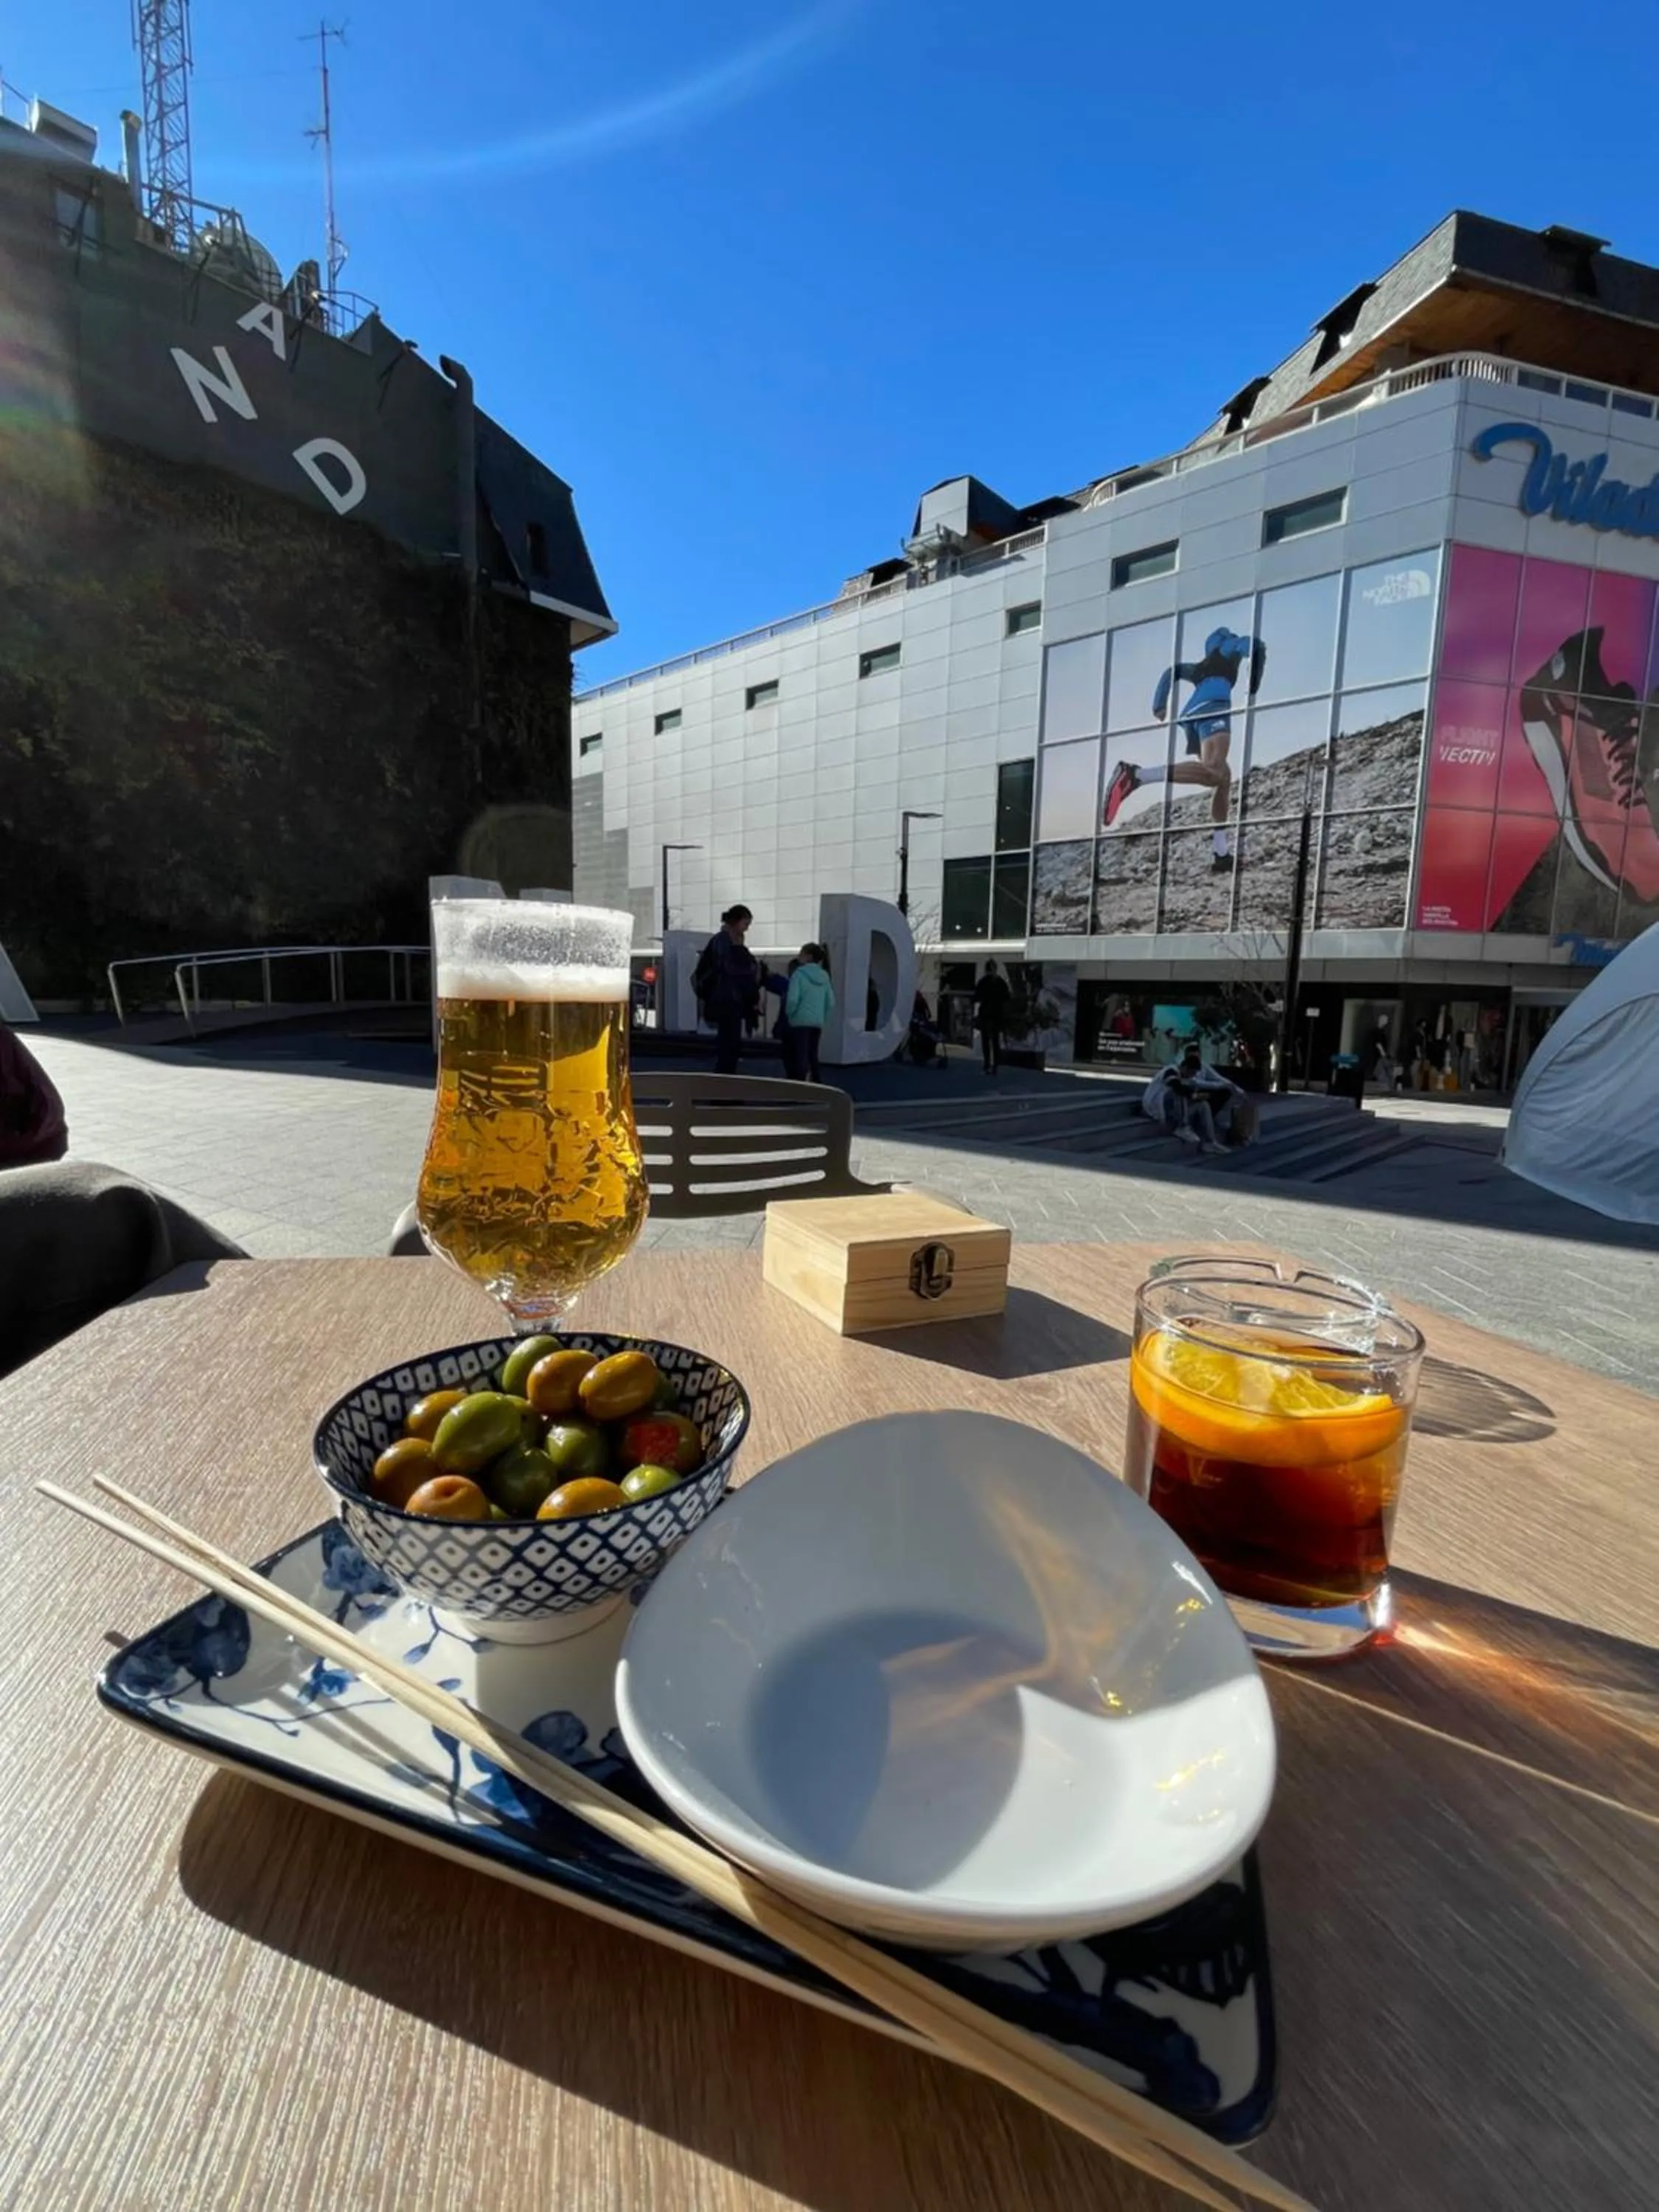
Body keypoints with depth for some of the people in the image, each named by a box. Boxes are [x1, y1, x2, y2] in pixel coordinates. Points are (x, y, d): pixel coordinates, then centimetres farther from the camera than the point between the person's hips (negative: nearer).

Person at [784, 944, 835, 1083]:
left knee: (801, 1055, -6)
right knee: (812, 1055, 16)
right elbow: (831, 1002, 8)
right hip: (818, 1022, 6)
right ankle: (816, 1082, 20)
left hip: (801, 1020, -6)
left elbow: (793, 999, -17)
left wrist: (789, 1014, 0)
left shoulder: (800, 973, -8)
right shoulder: (824, 975, 9)